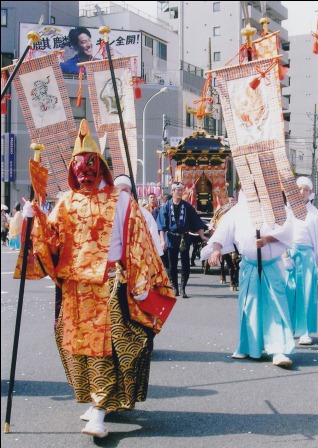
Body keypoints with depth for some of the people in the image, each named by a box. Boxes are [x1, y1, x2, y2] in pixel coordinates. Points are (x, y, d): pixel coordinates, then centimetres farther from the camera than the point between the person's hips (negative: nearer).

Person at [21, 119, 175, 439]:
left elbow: (137, 244, -2)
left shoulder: (120, 201, 1)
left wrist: (138, 284, -7)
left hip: (110, 285, -4)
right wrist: (35, 219, -15)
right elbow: (52, 239, 2)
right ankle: (98, 401, 25)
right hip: (75, 286, 4)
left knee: (105, 344, -8)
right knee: (78, 341, 8)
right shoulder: (67, 202, 11)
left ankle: (99, 412, -8)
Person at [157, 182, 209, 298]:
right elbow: (162, 225, -4)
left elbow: (196, 221, 5)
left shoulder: (187, 206, 3)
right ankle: (175, 288, 16)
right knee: (172, 265, 6)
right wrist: (162, 240, -14)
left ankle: (183, 289, 4)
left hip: (184, 238, 1)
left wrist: (202, 235, -2)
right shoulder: (166, 207, 0)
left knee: (185, 264, -2)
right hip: (171, 238, -1)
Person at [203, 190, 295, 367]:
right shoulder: (237, 211, 3)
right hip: (249, 266, 2)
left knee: (276, 305, -8)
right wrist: (216, 248, -22)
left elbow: (286, 228, -10)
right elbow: (223, 231, -6)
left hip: (273, 265, -2)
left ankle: (279, 351, -10)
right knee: (249, 306, 8)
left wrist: (268, 238, -23)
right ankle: (247, 347, 22)